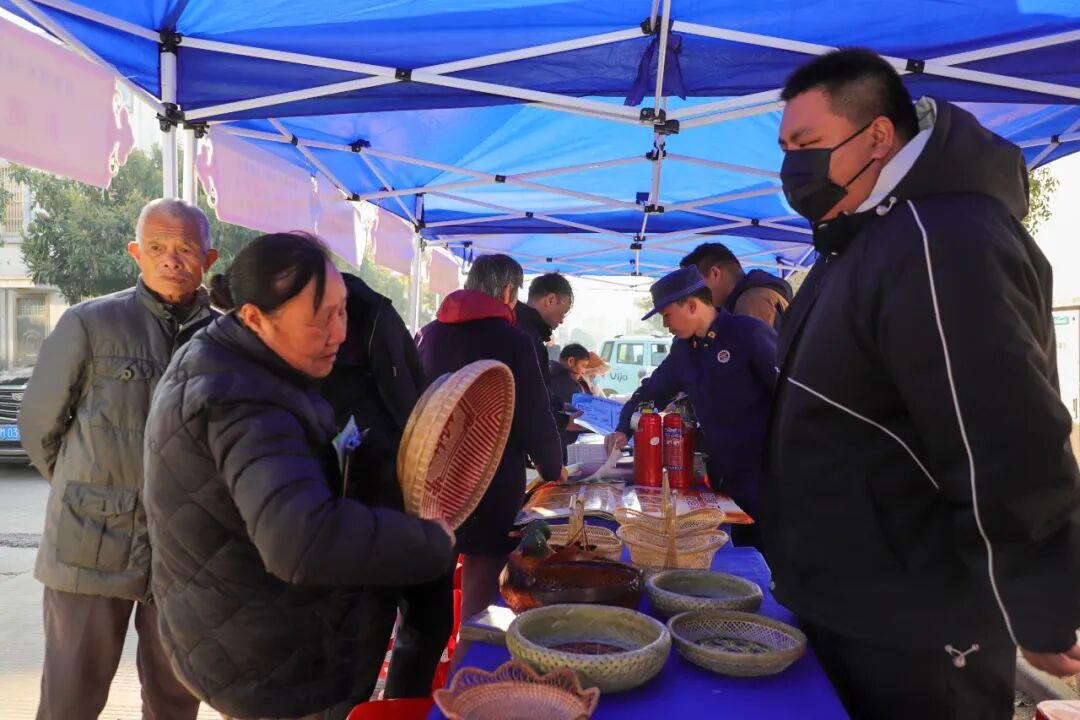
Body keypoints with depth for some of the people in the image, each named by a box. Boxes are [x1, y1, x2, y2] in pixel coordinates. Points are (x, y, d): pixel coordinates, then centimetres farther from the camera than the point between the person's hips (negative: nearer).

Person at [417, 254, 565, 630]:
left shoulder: (429, 334, 6)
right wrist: (553, 469, 9)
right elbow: (534, 417, -10)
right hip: (490, 489, -5)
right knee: (479, 607, 4)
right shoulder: (511, 340, -10)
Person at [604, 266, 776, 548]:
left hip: (765, 473, -6)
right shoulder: (682, 348, 10)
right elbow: (651, 391, 19)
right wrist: (624, 430, 5)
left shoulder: (749, 333, -13)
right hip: (723, 478, 7)